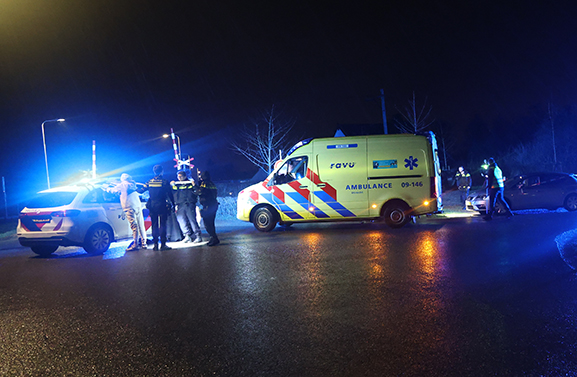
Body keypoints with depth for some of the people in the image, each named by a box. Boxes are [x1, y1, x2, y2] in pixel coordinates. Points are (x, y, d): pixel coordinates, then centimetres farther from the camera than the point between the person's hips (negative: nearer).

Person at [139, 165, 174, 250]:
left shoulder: (150, 182, 5)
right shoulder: (164, 182, -5)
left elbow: (141, 190, 12)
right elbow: (170, 194, -7)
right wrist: (173, 204, 1)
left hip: (152, 206, 4)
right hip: (162, 206, -4)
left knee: (154, 225, 9)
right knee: (162, 225, -2)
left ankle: (155, 245, 9)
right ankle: (163, 244, -5)